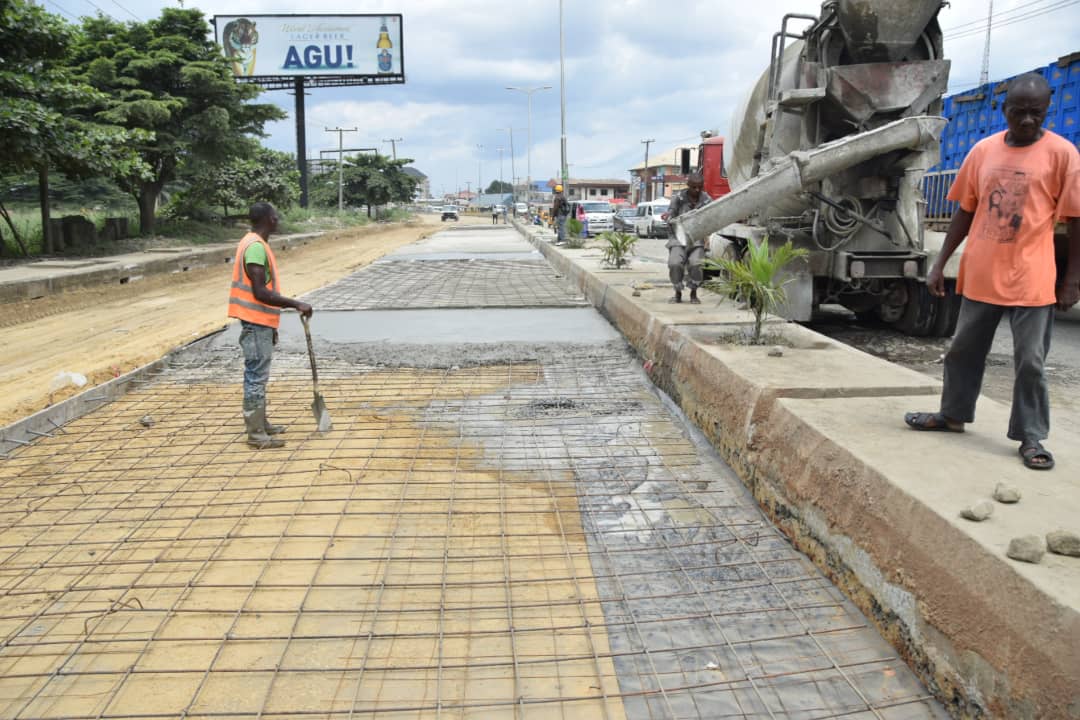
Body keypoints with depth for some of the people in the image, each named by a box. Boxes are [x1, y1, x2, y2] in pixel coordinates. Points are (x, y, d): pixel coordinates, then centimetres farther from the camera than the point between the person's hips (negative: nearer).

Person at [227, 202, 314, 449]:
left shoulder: (254, 243, 14)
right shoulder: (256, 247, -18)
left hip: (260, 323, 10)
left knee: (258, 375, 16)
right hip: (257, 322, -10)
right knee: (256, 376, -4)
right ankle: (256, 434, 2)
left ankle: (260, 424, 26)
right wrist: (296, 304, -22)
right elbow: (261, 293, -24)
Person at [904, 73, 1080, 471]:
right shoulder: (983, 150, 5)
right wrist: (940, 263, 8)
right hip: (980, 275, 4)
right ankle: (953, 414, 33)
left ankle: (1031, 437, 14)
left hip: (1031, 281, -4)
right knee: (964, 350, 16)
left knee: (1030, 362, 2)